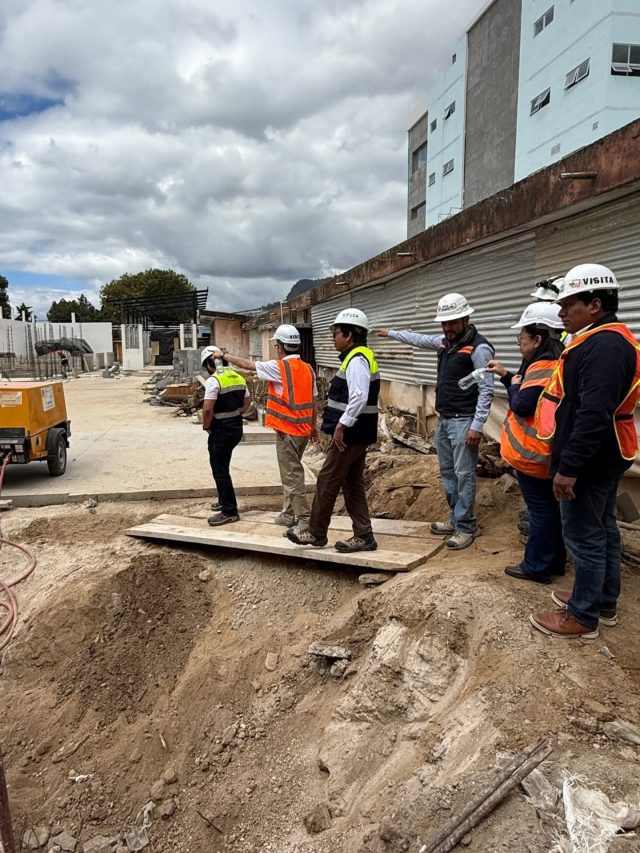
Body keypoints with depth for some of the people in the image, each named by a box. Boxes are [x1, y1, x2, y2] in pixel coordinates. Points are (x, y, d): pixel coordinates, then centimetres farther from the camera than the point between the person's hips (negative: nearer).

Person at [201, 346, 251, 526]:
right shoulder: (238, 377, 8)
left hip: (221, 430, -8)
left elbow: (207, 409, -24)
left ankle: (229, 512, 4)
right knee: (221, 467, 23)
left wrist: (206, 426, -8)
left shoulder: (213, 380, -17)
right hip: (236, 427, 8)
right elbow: (247, 403, 15)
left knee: (220, 471, 0)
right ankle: (225, 501, 33)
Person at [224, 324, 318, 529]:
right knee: (291, 472, 18)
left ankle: (304, 520, 1)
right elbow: (314, 401, 11)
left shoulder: (279, 367, -13)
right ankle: (288, 514, 26)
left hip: (287, 430, -8)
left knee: (292, 476, -2)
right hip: (304, 429, 8)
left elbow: (247, 364, -3)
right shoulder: (308, 368, 7)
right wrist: (313, 426, 20)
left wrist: (225, 356, 13)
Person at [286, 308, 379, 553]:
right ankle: (363, 536, 17)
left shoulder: (357, 360, -16)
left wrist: (342, 425, -24)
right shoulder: (360, 357, 16)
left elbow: (359, 397, -28)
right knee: (352, 483, 13)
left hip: (350, 434, -10)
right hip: (357, 433, 10)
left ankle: (316, 533, 12)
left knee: (327, 481, 0)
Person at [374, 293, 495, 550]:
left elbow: (486, 390, -17)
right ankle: (456, 519, 26)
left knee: (464, 475, -4)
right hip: (443, 419, 9)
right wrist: (391, 333, 39)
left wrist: (477, 426, -21)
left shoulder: (479, 348, -14)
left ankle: (466, 527, 5)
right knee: (447, 471, 14)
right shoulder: (445, 341, 10)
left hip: (463, 421, -9)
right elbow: (419, 339, 30)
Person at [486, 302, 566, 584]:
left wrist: (514, 385, -7)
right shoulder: (554, 363, 11)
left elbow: (521, 406, -24)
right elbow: (528, 397, 17)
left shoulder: (543, 368, -23)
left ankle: (537, 568, 12)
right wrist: (506, 375, 11)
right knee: (551, 507, 17)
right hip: (548, 451, 10)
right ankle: (554, 561, 30)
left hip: (533, 453, -10)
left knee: (540, 510, 0)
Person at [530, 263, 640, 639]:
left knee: (585, 536, 0)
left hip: (589, 462, -11)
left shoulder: (603, 345, -23)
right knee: (603, 528, 19)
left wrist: (569, 467, -28)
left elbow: (594, 415, -31)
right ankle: (605, 602, 33)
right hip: (604, 458, 11)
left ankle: (583, 617, 14)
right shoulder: (608, 339, 12)